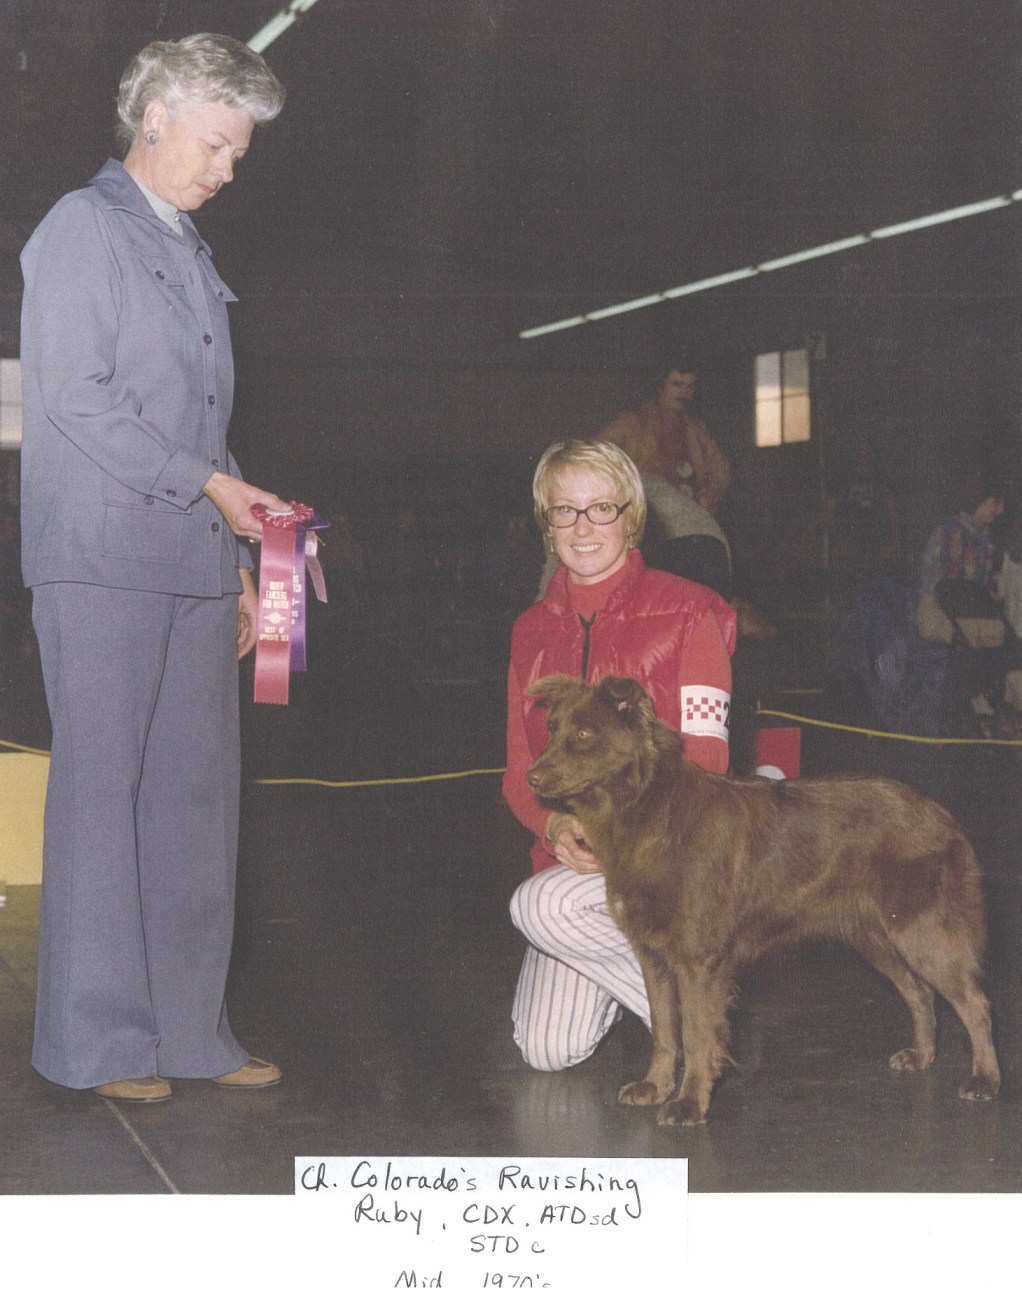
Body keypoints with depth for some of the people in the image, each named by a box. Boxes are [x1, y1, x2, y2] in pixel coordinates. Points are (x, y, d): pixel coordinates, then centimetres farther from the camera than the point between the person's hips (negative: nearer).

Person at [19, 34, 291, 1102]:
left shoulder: (192, 253, 22)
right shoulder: (82, 229, -2)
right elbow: (74, 401, -12)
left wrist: (236, 561, 17)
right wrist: (209, 484, -12)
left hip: (196, 569, 8)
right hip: (102, 562, -8)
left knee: (198, 794, 6)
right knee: (101, 793, -4)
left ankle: (189, 1032, 14)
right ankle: (96, 1042, 4)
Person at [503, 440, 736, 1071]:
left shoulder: (687, 611, -6)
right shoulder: (533, 631, 9)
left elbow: (703, 761, -10)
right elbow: (520, 773, 8)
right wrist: (555, 825, -14)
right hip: (575, 854, 5)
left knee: (540, 905, -31)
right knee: (548, 1049, -8)